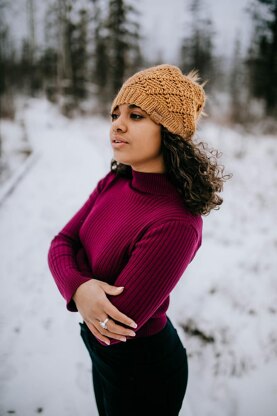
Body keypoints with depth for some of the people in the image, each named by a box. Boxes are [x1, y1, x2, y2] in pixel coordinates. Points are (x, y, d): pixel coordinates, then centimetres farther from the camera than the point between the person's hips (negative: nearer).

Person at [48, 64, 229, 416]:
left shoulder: (176, 224, -33)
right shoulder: (113, 183, -8)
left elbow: (118, 323, -30)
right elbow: (61, 244, -7)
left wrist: (76, 280, -13)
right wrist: (79, 288, -28)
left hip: (141, 365, -6)